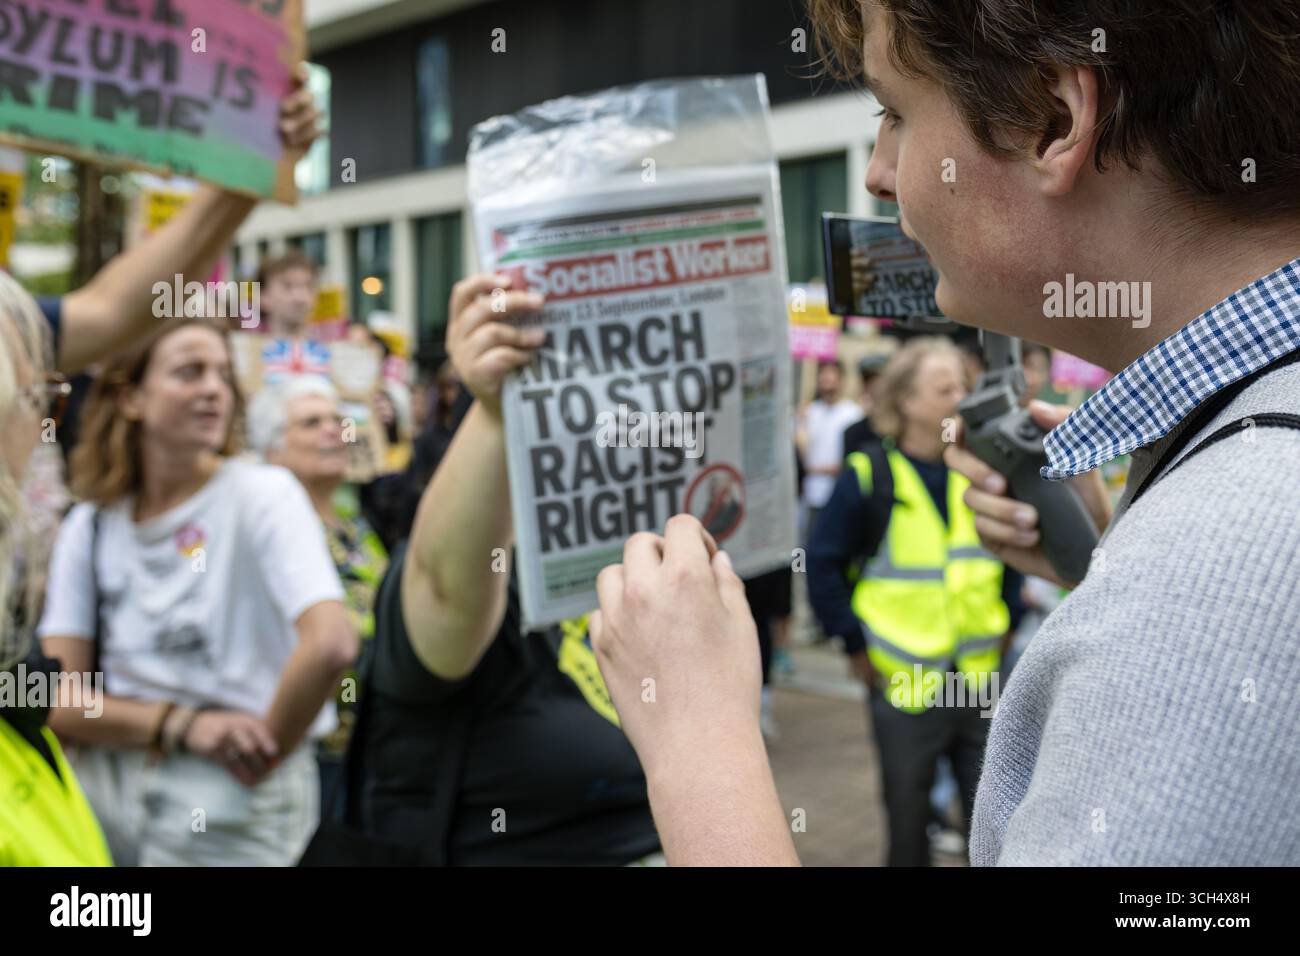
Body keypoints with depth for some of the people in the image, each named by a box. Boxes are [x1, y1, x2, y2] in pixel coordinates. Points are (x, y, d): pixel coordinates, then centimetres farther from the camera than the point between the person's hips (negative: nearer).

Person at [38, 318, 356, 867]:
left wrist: (261, 756, -11)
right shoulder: (89, 526, 6)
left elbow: (330, 645, -22)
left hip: (232, 804, -4)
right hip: (106, 776, 4)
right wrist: (181, 724, -14)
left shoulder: (262, 494, -7)